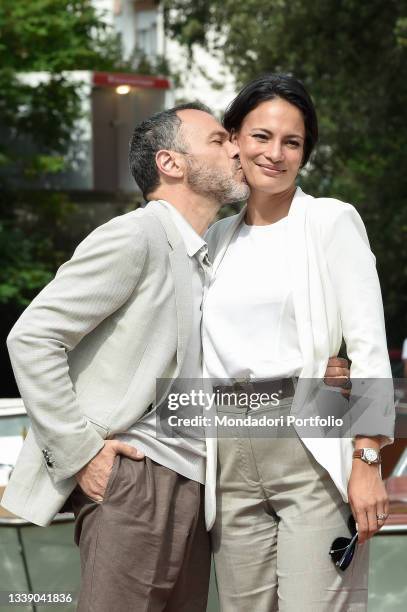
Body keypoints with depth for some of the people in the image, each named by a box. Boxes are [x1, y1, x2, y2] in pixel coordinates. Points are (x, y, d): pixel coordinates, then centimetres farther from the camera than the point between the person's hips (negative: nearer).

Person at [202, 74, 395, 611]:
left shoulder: (333, 221, 1)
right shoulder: (217, 237, 15)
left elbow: (368, 347, -5)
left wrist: (367, 460, -13)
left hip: (313, 451, -5)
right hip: (232, 457, 5)